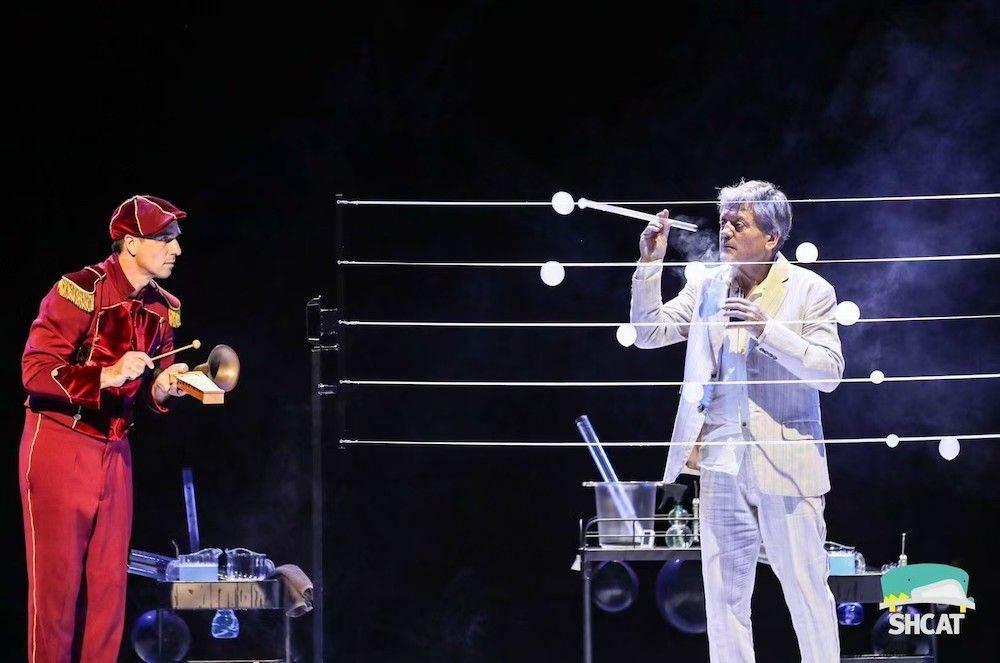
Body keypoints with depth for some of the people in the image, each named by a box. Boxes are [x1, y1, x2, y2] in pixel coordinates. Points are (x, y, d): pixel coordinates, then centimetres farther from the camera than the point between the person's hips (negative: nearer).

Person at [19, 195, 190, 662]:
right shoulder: (81, 291, -15)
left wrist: (163, 389, -7)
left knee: (108, 583, 4)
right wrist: (107, 375, -31)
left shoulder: (163, 309, 7)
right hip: (59, 447, -7)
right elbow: (35, 371, -19)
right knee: (58, 581, -4)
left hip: (115, 452, 7)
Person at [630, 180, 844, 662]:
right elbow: (649, 332, 5)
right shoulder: (707, 287, 9)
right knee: (724, 591, 7)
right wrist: (650, 264, -5)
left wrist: (767, 329, -20)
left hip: (784, 465, -4)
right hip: (721, 463, 4)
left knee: (806, 590, 0)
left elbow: (829, 372, -10)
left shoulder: (809, 291, -2)